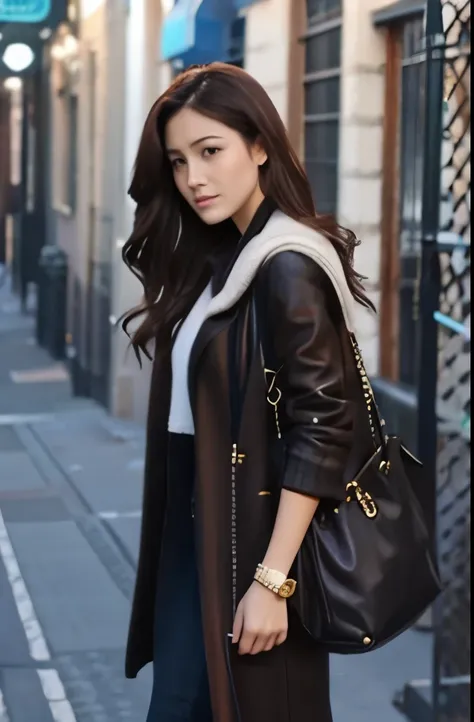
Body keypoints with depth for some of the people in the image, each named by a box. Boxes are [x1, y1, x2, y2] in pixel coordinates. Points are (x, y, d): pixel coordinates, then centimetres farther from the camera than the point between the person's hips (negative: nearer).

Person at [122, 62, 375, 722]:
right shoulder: (213, 258, 10)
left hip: (253, 532, -8)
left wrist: (271, 579, -22)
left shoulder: (287, 267, -16)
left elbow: (321, 428, -20)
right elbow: (195, 411, 11)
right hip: (192, 527, 8)